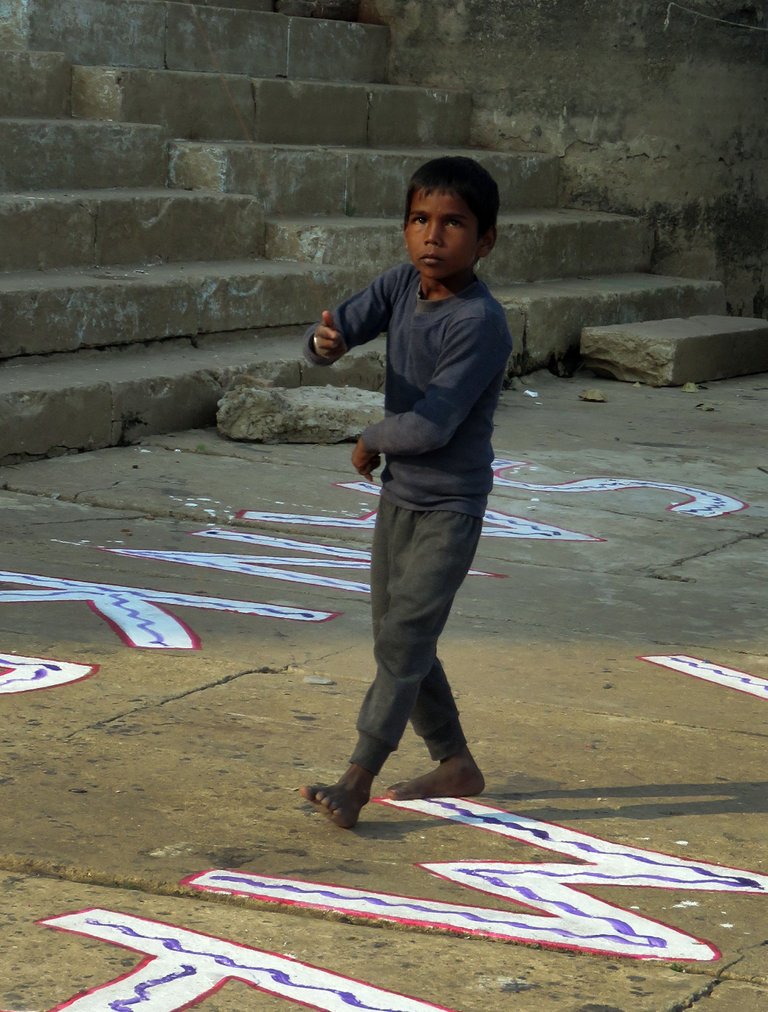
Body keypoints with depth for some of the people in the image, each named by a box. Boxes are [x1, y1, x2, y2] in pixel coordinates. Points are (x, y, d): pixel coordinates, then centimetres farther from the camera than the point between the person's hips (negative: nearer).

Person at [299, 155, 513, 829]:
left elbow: (431, 426, -27)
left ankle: (357, 779, -7)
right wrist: (325, 343, -32)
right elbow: (345, 327, -8)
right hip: (398, 495, 8)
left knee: (404, 637, -11)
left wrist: (372, 440, -9)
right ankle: (456, 766, 28)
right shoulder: (402, 285, -2)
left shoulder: (480, 323, -24)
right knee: (398, 641, 14)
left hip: (450, 507, -8)